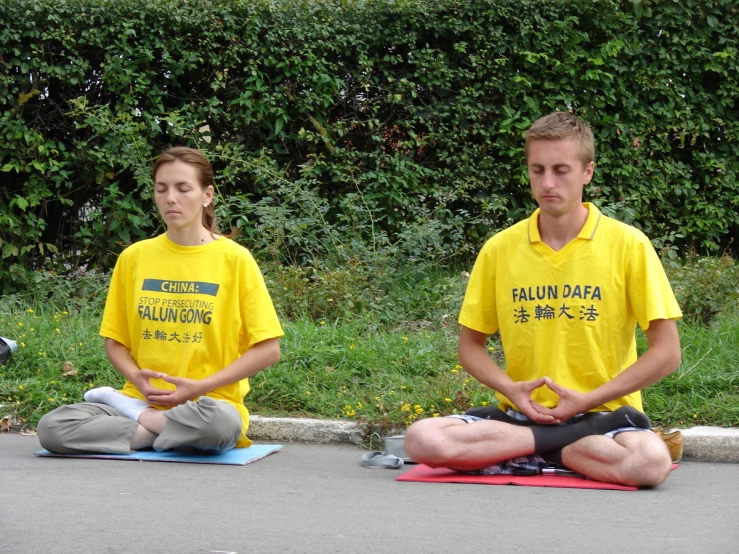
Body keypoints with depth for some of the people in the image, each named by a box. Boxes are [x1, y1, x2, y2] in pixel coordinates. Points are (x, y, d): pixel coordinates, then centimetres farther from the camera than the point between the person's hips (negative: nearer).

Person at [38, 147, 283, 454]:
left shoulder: (235, 259, -3)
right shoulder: (134, 257, 7)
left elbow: (268, 349, -3)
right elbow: (115, 341, 14)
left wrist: (200, 387, -12)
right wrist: (136, 377, -8)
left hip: (209, 403, -2)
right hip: (140, 398, 3)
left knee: (219, 423, -40)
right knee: (51, 428, -23)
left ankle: (136, 416, -10)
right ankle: (175, 432, -11)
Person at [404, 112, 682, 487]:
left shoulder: (628, 245, -4)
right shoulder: (499, 249, 4)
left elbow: (667, 353, -3)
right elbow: (470, 344, 12)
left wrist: (589, 399, -11)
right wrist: (509, 388, -8)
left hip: (600, 413, -2)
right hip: (520, 414, 2)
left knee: (651, 461, -36)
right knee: (422, 439, -25)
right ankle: (575, 445, -15)